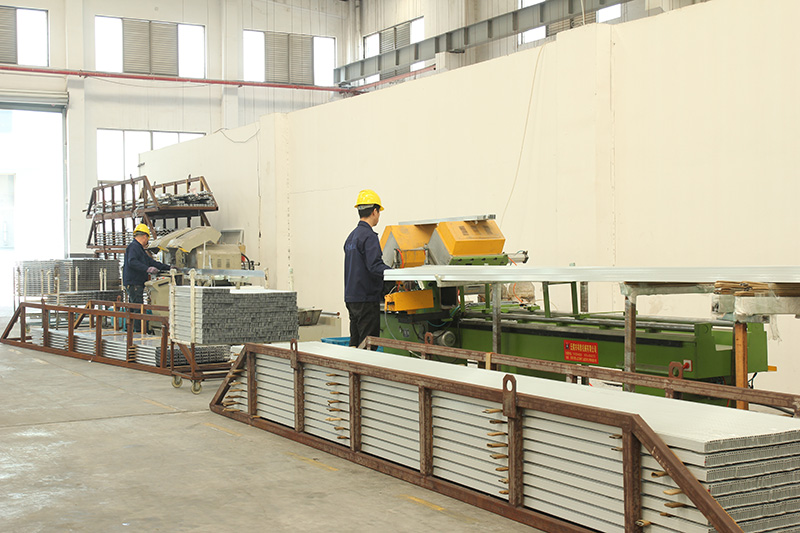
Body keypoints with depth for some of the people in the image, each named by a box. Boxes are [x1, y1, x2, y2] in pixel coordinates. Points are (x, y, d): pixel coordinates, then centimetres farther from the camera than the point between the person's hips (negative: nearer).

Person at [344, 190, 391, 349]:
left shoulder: (352, 236, 15)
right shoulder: (369, 236, -14)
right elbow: (375, 266, -24)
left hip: (351, 298, 9)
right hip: (366, 299, -9)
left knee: (355, 343, 11)